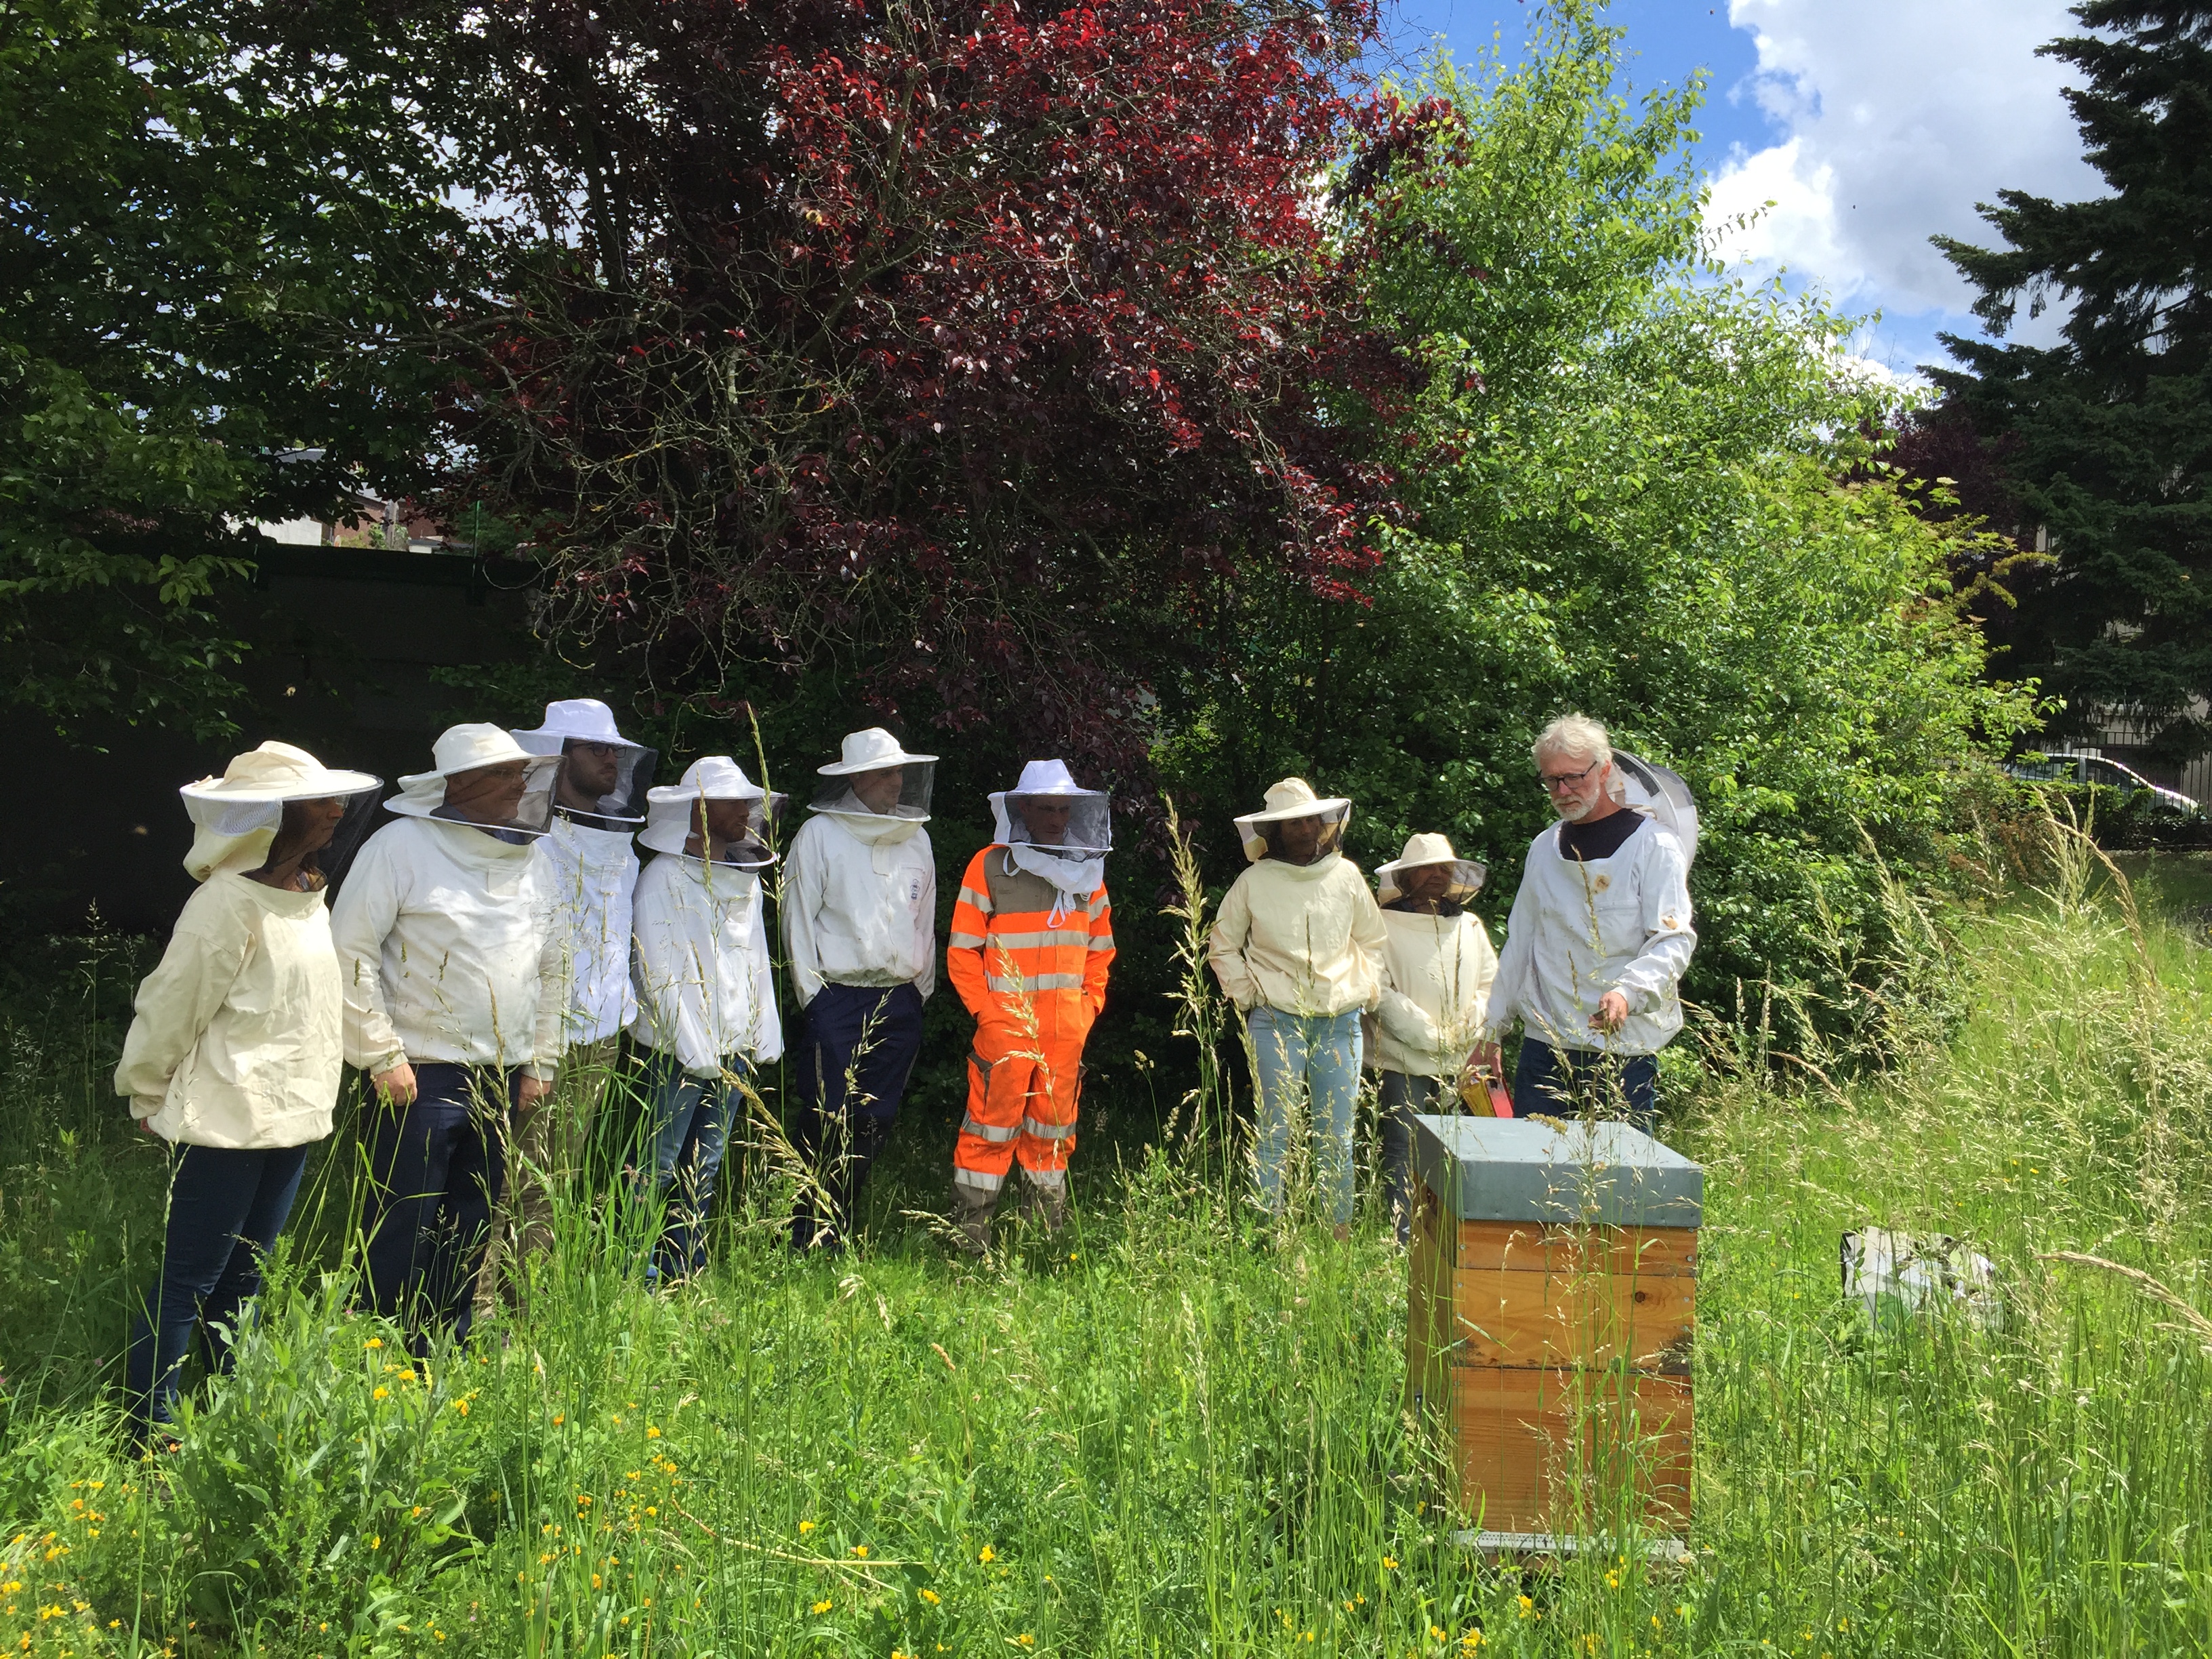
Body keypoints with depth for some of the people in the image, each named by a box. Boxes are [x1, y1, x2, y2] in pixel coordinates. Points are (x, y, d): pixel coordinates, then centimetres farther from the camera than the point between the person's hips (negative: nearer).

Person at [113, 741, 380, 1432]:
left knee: (241, 1278, 18)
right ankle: (148, 1434, 12)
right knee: (187, 1282, 1)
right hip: (228, 1122, -8)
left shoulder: (308, 897, 7)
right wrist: (149, 1096, 0)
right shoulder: (230, 904, -18)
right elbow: (171, 1009, -11)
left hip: (292, 1118, 8)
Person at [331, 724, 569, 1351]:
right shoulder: (401, 846, -8)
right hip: (423, 1076, -6)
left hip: (503, 1081, 6)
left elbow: (553, 965, 16)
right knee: (405, 1232, 0)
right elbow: (350, 951, -10)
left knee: (471, 1228, 14)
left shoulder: (533, 860, 10)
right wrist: (382, 1058, -12)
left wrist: (541, 1063, 12)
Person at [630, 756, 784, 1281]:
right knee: (659, 1164, -2)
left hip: (734, 1046, 6)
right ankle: (636, 1269, 10)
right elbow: (658, 972, -11)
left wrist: (764, 1036, 9)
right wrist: (694, 1048, -14)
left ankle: (686, 1270, 21)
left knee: (707, 1164, 12)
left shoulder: (746, 878, 13)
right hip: (679, 1049, -6)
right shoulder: (664, 878, -8)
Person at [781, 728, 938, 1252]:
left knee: (875, 1125, 8)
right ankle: (805, 1242, 6)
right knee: (824, 1127, -6)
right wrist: (812, 992, -5)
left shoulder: (916, 839, 13)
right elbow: (798, 918, -1)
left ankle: (838, 1238, 21)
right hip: (837, 1002, -5)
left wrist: (921, 988, 14)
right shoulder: (819, 835, -1)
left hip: (900, 1004, 5)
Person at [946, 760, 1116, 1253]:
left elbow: (1100, 946, 18)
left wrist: (1090, 1004, 7)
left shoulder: (1088, 869, 11)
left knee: (1054, 1130, 13)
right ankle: (970, 1238, 7)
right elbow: (962, 951, -4)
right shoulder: (990, 867, -4)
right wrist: (985, 1012, -10)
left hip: (1067, 1027, 5)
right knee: (992, 1129, -3)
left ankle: (1050, 1233, 24)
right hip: (1007, 1023, -5)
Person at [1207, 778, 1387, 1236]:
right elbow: (1222, 946, 11)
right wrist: (1247, 995, 2)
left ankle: (1341, 1234, 15)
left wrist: (1368, 990, 9)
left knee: (1337, 1137, 6)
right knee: (1275, 1134, 0)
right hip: (1276, 1022, -2)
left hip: (1340, 1022, 2)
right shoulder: (1255, 882, 0)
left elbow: (1373, 940, 20)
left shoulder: (1347, 876, 6)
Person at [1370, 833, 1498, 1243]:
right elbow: (1382, 994, -8)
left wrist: (1471, 1029, -3)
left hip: (1461, 1065, 4)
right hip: (1405, 1060, -4)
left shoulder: (1470, 925, 15)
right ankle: (1403, 1242, 0)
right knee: (1403, 1154, -5)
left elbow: (1490, 985, 15)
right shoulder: (1386, 926, -1)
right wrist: (1433, 1038, -11)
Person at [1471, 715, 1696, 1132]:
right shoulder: (1544, 847, 14)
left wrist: (1627, 992, -30)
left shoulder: (1652, 844, -3)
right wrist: (1491, 1031, 15)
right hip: (1542, 1042, 5)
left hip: (1624, 1049, -4)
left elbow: (1674, 941, -11)